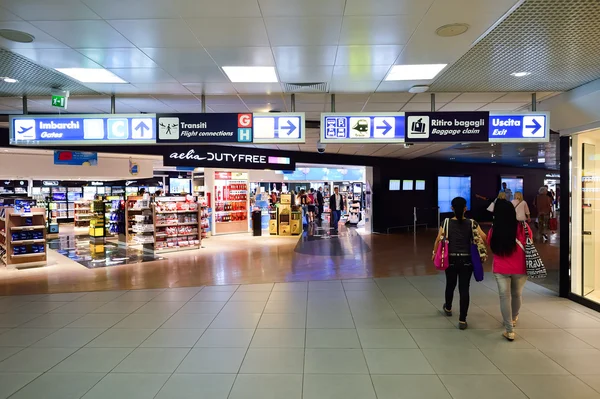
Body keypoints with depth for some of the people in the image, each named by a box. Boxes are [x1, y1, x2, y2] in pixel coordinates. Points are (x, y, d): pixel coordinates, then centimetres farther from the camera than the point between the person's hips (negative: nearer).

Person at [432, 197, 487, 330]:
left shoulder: (446, 223, -7)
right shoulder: (472, 224, -7)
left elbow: (438, 240, -8)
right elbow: (484, 238, -10)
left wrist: (434, 253, 5)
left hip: (451, 259, 1)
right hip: (466, 260, -1)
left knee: (450, 285, 21)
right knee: (464, 289, 3)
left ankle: (448, 308, 46)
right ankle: (462, 320, 3)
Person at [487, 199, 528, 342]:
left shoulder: (494, 230, -13)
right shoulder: (523, 227, -13)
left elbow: (490, 245, 5)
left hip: (501, 269, -1)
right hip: (520, 269, 2)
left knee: (505, 297, 4)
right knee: (516, 295, 21)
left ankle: (509, 330, 5)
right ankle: (514, 318, 46)